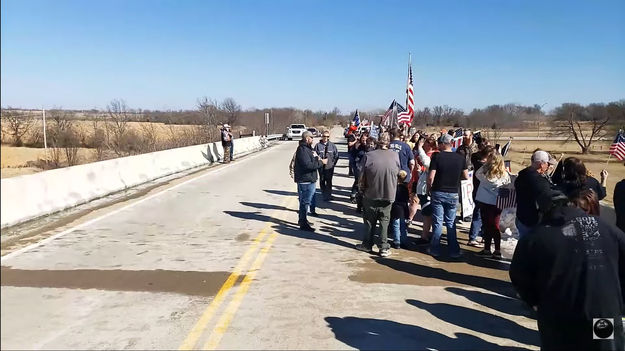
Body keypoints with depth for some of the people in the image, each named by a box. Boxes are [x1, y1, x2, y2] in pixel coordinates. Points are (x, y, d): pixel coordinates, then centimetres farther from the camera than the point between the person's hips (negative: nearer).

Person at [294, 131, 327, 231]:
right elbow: (308, 165, -26)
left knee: (305, 201, 20)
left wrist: (317, 159, 5)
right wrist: (321, 162, -19)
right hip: (305, 180, -11)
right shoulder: (302, 150, -19)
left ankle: (302, 220, 33)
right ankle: (303, 224, 2)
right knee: (305, 201, -5)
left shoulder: (306, 148, 16)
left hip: (309, 179, 11)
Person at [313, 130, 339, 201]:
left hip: (329, 167, -1)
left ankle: (327, 195, 4)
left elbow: (336, 155, 8)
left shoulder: (332, 145, 1)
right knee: (322, 181, 9)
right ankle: (323, 194, 24)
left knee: (329, 181, -3)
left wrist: (333, 163, 3)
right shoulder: (318, 145, -2)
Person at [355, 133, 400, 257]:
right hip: (388, 195, 1)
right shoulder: (395, 155, -8)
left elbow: (362, 177, -9)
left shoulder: (368, 156, -14)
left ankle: (367, 244, 24)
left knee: (370, 220, 14)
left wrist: (362, 188, 9)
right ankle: (383, 247, 10)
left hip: (371, 195, -1)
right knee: (384, 221, 11)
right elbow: (398, 173, 6)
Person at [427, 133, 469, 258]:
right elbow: (466, 176, 3)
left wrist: (429, 188, 2)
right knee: (451, 223, 11)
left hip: (438, 193, -2)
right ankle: (454, 251, 14)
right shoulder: (460, 158, -2)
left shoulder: (437, 156, -11)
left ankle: (435, 249, 12)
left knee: (437, 222, 6)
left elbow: (431, 177, -15)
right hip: (453, 194, 2)